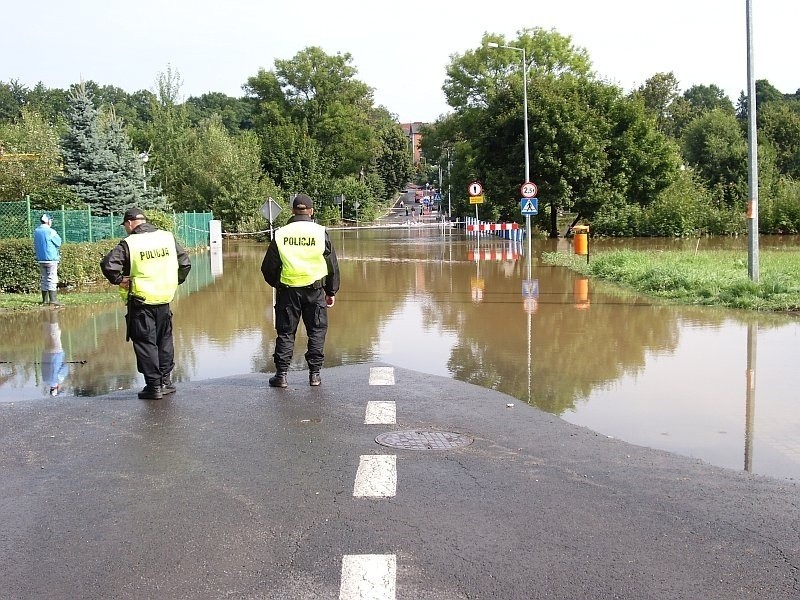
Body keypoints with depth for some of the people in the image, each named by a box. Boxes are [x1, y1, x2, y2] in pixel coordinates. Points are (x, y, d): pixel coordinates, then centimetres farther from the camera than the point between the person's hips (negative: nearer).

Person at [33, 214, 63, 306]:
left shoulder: (36, 231, 8)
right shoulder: (51, 231, -13)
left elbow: (35, 246, 12)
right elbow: (58, 242, -4)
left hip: (40, 259, 7)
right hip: (51, 258, -7)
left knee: (43, 279, 12)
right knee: (52, 279, -6)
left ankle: (45, 300, 14)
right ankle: (53, 300, -9)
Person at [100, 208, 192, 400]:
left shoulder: (128, 244, -11)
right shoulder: (168, 237, 3)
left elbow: (108, 265, -20)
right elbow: (185, 263, 6)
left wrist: (119, 280, -6)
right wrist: (175, 282, 14)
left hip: (140, 300, -4)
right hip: (164, 299, 5)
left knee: (145, 343, 3)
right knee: (164, 340, 17)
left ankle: (154, 386, 3)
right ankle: (165, 382, 22)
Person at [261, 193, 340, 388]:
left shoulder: (280, 234, 0)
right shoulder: (321, 232, -2)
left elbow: (268, 267, 4)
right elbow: (332, 265, 2)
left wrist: (276, 284, 22)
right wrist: (331, 291, 12)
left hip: (287, 289, 1)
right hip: (315, 289, -1)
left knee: (285, 332, 8)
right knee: (317, 331, 10)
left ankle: (281, 374, 8)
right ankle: (314, 374, 10)